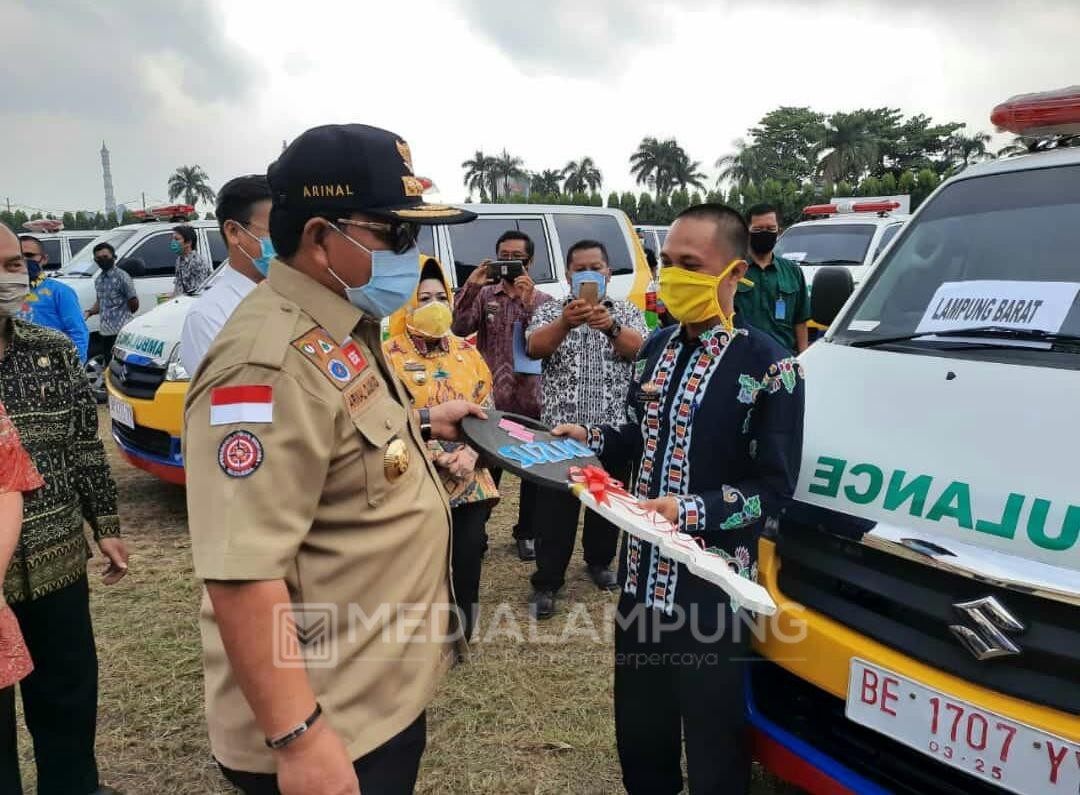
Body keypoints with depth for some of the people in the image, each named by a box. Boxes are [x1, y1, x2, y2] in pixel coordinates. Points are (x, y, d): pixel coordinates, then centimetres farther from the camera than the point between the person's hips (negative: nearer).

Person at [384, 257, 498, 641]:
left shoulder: (466, 352, 9)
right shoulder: (390, 355, -5)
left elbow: (486, 410, 11)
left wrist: (470, 454, -6)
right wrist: (443, 458, -15)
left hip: (469, 476, 4)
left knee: (468, 550, 4)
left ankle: (462, 633, 24)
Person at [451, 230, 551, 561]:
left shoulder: (543, 301, 1)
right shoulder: (484, 295, 4)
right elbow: (460, 328, -11)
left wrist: (527, 302, -24)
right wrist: (470, 287, -21)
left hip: (529, 401, 0)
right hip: (489, 399, 0)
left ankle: (528, 532, 27)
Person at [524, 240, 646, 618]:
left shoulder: (627, 311, 7)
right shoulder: (551, 310, 5)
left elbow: (639, 349, -12)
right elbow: (535, 348, -14)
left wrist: (611, 326, -33)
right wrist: (566, 322, -34)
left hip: (615, 429, 2)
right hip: (562, 427, -1)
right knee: (557, 506, -1)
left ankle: (600, 561, 35)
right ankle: (546, 583, 9)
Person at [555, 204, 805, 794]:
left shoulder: (768, 366, -14)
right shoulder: (658, 347, 7)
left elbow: (774, 490, -15)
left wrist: (689, 511, -25)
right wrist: (590, 440, 0)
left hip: (712, 586, -6)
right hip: (641, 571, 7)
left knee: (713, 739, 12)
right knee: (638, 724, 23)